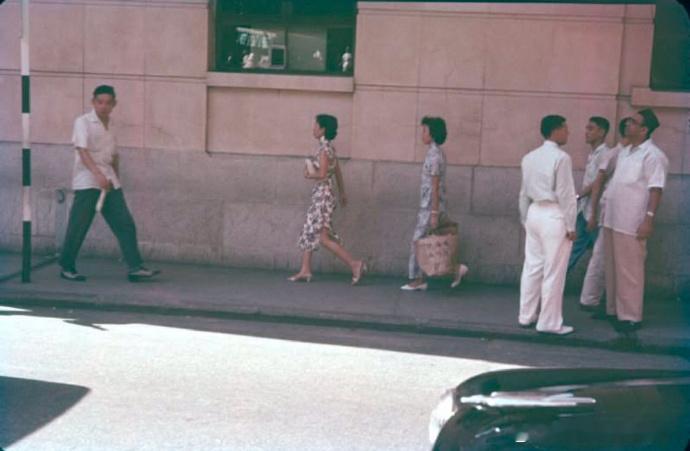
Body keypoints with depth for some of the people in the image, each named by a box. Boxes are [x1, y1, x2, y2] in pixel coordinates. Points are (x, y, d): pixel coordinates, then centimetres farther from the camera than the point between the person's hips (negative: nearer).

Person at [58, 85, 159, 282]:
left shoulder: (111, 124, 14)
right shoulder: (83, 122, -6)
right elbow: (82, 151, -20)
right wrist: (98, 174, -33)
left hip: (109, 181, 6)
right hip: (87, 181, -6)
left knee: (125, 224, -3)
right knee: (78, 227, -2)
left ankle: (135, 268, -4)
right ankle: (66, 267, 13)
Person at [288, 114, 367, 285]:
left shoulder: (324, 148, -16)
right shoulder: (328, 147, 12)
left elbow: (322, 174, -22)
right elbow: (338, 172, 20)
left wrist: (308, 174, -5)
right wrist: (342, 193, 27)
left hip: (323, 195, -10)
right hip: (319, 195, 10)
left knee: (323, 237, -9)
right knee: (308, 233, 12)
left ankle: (355, 264, -9)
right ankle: (305, 271, 15)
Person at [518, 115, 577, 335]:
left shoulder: (529, 158, 9)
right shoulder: (561, 158, -13)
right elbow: (566, 194, -14)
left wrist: (525, 219, 20)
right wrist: (571, 225, -9)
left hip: (534, 212, 8)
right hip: (554, 216, -8)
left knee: (532, 266, 13)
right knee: (553, 272, -1)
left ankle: (526, 316, 19)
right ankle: (549, 322, 4)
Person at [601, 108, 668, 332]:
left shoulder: (653, 155, -10)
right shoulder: (624, 152, 16)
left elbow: (655, 190, -15)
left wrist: (649, 219, -21)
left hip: (631, 223, -8)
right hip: (612, 220, 8)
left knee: (629, 271, -4)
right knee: (612, 269, 14)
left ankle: (630, 317, 3)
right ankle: (614, 308, 24)